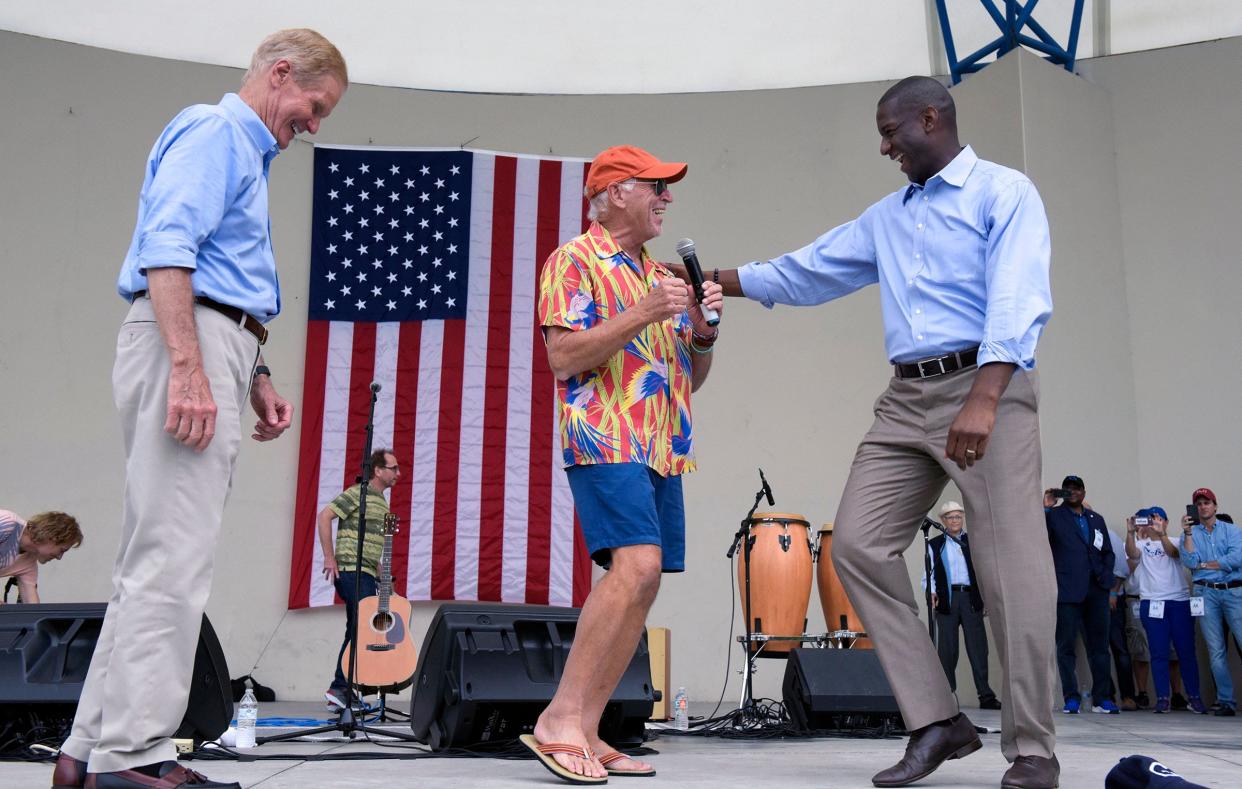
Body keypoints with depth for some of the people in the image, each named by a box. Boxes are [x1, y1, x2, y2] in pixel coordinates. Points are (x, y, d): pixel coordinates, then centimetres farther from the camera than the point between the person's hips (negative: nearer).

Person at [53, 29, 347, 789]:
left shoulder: (246, 152, 28)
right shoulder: (213, 131, -2)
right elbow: (167, 248, -17)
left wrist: (255, 378, 22)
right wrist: (189, 369, -25)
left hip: (209, 353, 10)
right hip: (187, 344, -10)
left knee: (154, 562, 8)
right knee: (172, 561, -11)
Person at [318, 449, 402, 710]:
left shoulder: (382, 502, 19)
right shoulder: (358, 493, -7)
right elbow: (324, 516, -15)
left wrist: (382, 577, 19)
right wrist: (329, 558, -17)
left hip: (367, 574, 9)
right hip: (351, 571, -9)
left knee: (357, 632, 10)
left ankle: (339, 691, 15)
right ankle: (340, 687, -10)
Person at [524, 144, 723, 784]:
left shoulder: (662, 275, 23)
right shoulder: (575, 261, 1)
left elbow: (692, 377, 24)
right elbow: (563, 358, -11)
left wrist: (703, 329, 4)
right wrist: (642, 315, -15)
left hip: (664, 448, 8)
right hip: (606, 438, -8)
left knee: (636, 586, 2)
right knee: (637, 566, -24)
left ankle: (585, 731, 7)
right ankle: (561, 718, -18)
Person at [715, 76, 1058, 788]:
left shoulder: (1004, 192, 0)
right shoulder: (885, 218, 22)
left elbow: (1019, 300, -15)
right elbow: (804, 273, 26)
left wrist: (982, 400, -28)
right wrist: (716, 280, 22)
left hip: (988, 388, -7)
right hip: (908, 399, 7)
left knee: (1010, 565, -10)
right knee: (859, 543, -5)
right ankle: (937, 720, 1)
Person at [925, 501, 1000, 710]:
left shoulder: (973, 541, 14)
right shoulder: (935, 545, 11)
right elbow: (930, 573, 5)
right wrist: (932, 592, -12)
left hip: (971, 598, 1)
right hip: (947, 599, -1)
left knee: (978, 648, -3)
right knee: (946, 649, 0)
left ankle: (986, 696, -3)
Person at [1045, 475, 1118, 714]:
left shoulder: (1096, 519, 19)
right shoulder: (1053, 516, 6)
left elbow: (1108, 553, 20)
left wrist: (1106, 578, 4)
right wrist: (1045, 508, -15)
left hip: (1096, 591, 4)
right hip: (1067, 591, -4)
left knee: (1099, 645, 5)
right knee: (1066, 646, -3)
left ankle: (1102, 698, 10)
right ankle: (1071, 698, 1)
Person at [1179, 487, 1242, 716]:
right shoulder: (1191, 533, 13)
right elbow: (1189, 562, -4)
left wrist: (1204, 564, -3)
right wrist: (1187, 532, -10)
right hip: (1206, 594, 1)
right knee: (1216, 650, 1)